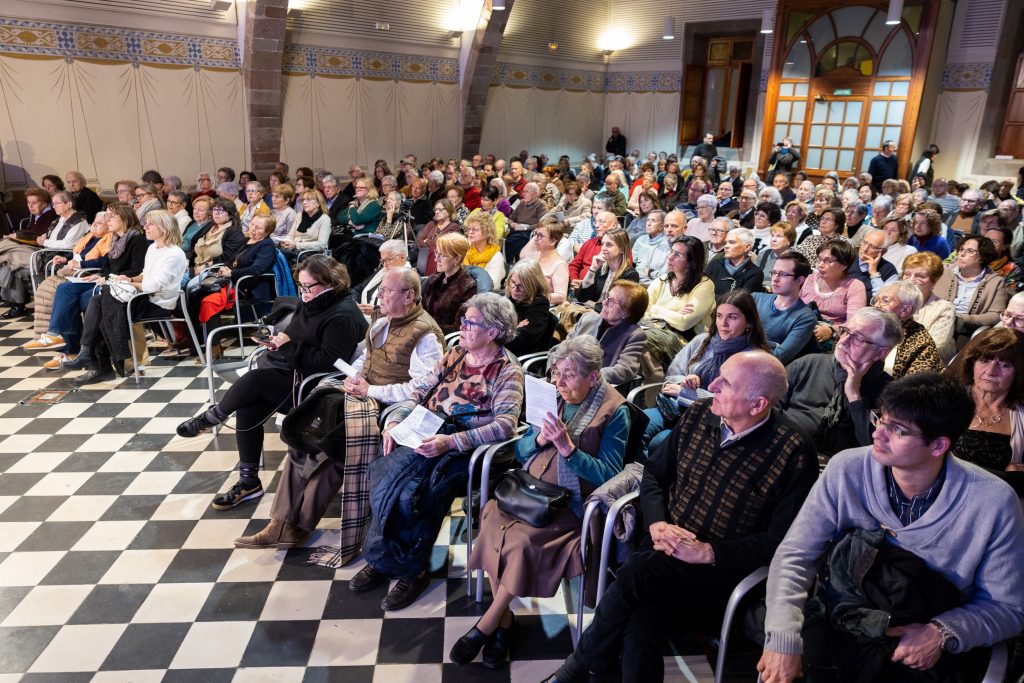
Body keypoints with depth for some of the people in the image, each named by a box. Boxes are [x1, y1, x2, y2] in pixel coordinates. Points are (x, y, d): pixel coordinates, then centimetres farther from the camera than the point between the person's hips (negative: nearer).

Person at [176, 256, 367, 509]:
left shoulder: (343, 316, -18)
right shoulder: (311, 301, 9)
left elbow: (327, 363, -24)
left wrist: (289, 347, -20)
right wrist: (278, 342, 0)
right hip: (290, 370, 9)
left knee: (253, 381, -25)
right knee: (248, 406, -16)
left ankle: (210, 418, 6)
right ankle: (248, 481, -6)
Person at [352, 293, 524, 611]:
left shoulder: (507, 372, -6)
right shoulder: (456, 353, 14)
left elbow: (505, 425, -19)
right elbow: (422, 391, 17)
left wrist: (451, 442, -28)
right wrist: (395, 420, -2)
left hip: (463, 450, -6)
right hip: (424, 435, 6)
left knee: (411, 493, -28)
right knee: (383, 476, -21)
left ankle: (411, 569, -3)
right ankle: (381, 559, -1)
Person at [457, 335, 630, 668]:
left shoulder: (614, 412, -6)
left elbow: (609, 476, -12)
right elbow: (520, 451, 11)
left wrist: (567, 447, -22)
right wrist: (540, 439, -10)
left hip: (573, 502, -5)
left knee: (524, 537, -29)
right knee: (493, 515, -24)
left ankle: (486, 626, -8)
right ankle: (504, 619, -10)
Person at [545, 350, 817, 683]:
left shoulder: (795, 457, -11)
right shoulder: (699, 415, 5)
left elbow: (782, 539, -11)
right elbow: (654, 472, 13)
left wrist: (708, 552, -20)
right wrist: (657, 523, -6)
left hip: (722, 570, -4)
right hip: (665, 550, 4)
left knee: (638, 572, -31)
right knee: (641, 628, -29)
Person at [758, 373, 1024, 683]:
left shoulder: (993, 503, -11)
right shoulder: (846, 469, -9)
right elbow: (795, 555, -9)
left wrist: (944, 634, -20)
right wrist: (784, 638, -24)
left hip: (927, 657, -1)